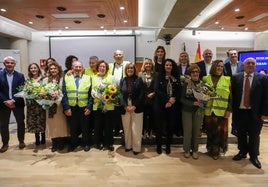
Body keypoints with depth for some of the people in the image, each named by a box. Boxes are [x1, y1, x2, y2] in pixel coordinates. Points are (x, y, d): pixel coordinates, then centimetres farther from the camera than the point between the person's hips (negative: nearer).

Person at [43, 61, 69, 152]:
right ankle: (54, 144, 19)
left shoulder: (62, 79, -1)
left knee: (61, 123, 5)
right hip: (50, 105, 3)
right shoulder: (45, 80, 11)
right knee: (52, 124, 7)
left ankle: (61, 143, 20)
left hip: (60, 105, -3)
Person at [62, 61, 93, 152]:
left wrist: (89, 107, -6)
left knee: (85, 127, 11)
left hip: (84, 107, -1)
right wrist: (66, 107, -7)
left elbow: (90, 94, 1)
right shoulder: (66, 78, 6)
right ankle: (73, 143, 32)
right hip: (71, 108, 1)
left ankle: (86, 144, 28)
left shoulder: (88, 78, 5)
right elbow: (64, 94, 0)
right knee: (73, 127, 14)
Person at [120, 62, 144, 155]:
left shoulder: (139, 80, 1)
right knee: (127, 128, 10)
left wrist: (134, 106, -13)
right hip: (125, 108, 3)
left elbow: (141, 95, -5)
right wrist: (125, 106, -11)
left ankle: (136, 147, 14)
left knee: (136, 129, 1)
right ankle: (128, 145, 25)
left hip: (136, 108, -2)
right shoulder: (122, 80, 9)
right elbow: (121, 94, 2)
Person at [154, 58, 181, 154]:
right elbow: (157, 90, -9)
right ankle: (158, 146, 18)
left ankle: (168, 146, 22)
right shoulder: (160, 77, 3)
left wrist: (172, 101, -13)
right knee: (160, 126, 2)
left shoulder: (176, 78, 9)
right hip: (162, 105, -2)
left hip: (173, 106, 2)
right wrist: (168, 99, -18)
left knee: (171, 126, 7)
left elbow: (179, 92, 2)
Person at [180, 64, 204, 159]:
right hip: (187, 110, -2)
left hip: (198, 111, 2)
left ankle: (195, 150, 27)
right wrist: (194, 103, -18)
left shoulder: (202, 84, 0)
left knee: (196, 131, 9)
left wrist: (202, 101, -15)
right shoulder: (186, 84, -5)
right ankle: (187, 150, 23)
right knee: (187, 131, 3)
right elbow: (182, 99, -8)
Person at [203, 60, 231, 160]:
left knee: (219, 131, 2)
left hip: (221, 111, -1)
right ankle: (210, 149, 27)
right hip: (209, 110, 1)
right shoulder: (206, 78, 6)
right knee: (210, 131, 9)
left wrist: (229, 110, -4)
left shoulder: (227, 79, 3)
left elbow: (231, 96, 2)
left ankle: (216, 151, 20)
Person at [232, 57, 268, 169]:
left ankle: (254, 156, 29)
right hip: (240, 112, 1)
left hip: (255, 113, -1)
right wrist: (231, 109, -6)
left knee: (254, 136, 11)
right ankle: (242, 152, 34)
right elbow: (232, 95, 2)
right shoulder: (236, 78, 2)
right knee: (241, 134, 15)